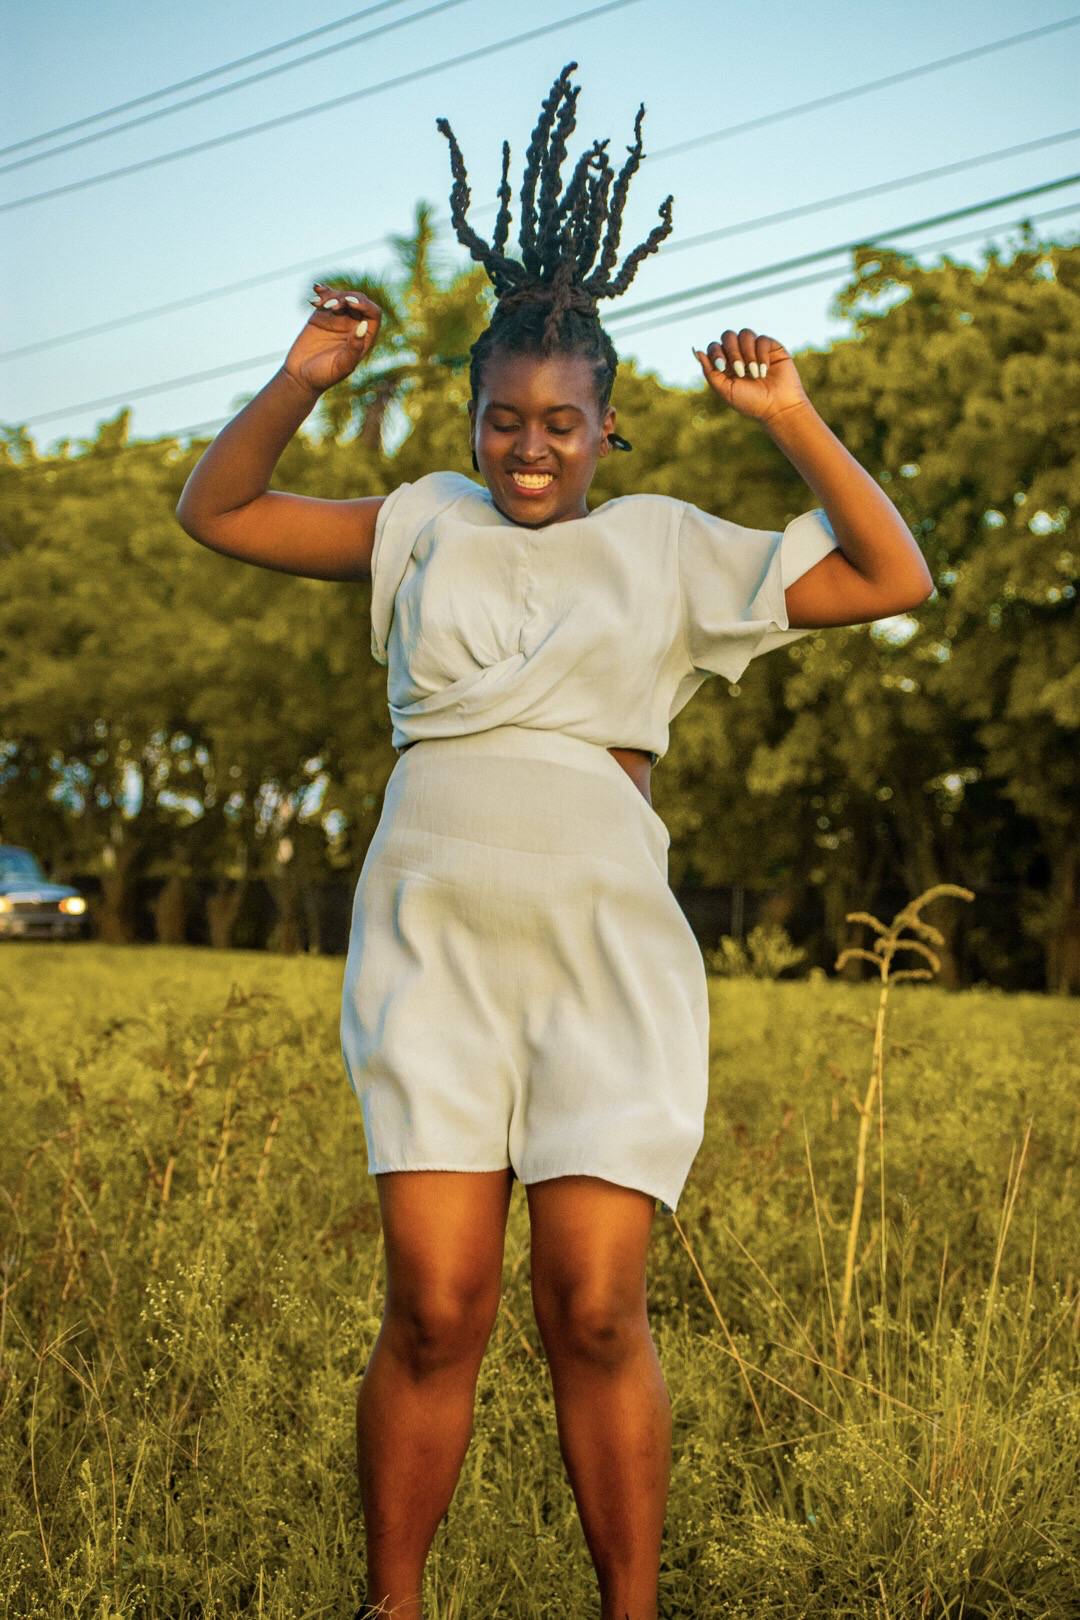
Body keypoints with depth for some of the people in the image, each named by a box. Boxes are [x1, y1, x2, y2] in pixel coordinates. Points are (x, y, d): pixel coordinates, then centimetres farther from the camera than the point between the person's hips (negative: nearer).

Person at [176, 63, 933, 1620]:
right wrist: (299, 384, 5)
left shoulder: (667, 546, 13)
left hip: (607, 941, -1)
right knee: (436, 1310, -4)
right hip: (433, 935, 1)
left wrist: (793, 422, 5)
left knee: (595, 1313, -4)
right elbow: (214, 511, 20)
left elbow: (893, 579, 11)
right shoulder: (423, 526, 16)